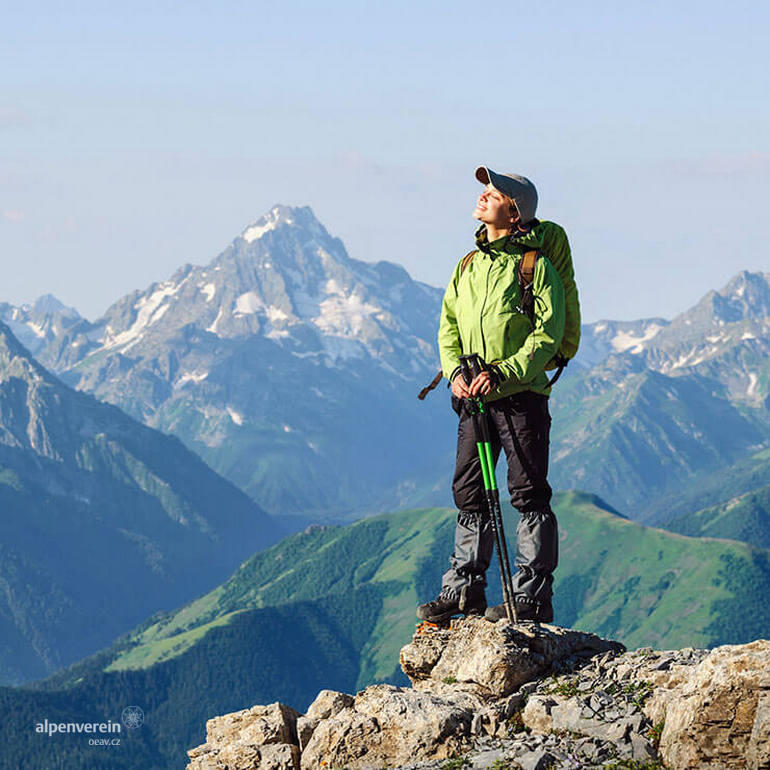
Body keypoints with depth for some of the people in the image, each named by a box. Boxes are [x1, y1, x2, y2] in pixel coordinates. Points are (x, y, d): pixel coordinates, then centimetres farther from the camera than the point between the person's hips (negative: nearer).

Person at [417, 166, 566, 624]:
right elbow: (449, 326, 15)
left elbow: (547, 335, -12)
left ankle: (533, 598, 0)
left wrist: (502, 373, -20)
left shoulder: (536, 266, -7)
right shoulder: (468, 265, 13)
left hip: (521, 397, -6)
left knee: (529, 496, -3)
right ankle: (465, 589, 18)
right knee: (470, 494, 9)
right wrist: (455, 371, -3)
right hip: (473, 399, 6)